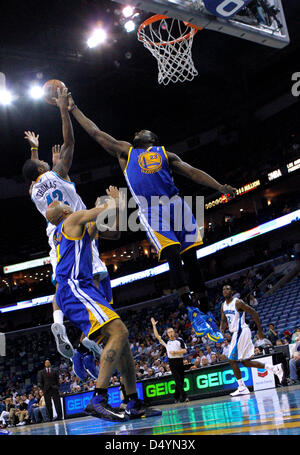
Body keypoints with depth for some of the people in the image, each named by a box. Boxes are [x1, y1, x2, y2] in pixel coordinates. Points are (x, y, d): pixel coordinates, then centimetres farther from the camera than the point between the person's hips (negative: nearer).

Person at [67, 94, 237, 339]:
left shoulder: (166, 154, 23)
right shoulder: (125, 151, 25)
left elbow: (193, 172, 13)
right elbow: (96, 132, 26)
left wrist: (220, 187, 1)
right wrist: (73, 108, 27)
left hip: (176, 206, 1)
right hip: (151, 212, -1)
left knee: (190, 259, -4)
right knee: (173, 256, -18)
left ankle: (205, 313, 3)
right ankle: (193, 311, -14)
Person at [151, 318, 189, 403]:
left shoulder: (180, 340, 9)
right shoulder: (166, 342, 14)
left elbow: (184, 350, 1)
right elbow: (157, 336, 12)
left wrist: (175, 352, -8)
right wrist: (154, 325, 10)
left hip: (180, 361, 0)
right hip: (172, 362, 0)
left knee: (181, 380, 1)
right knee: (178, 380, -10)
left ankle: (176, 398, 12)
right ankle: (184, 397, -13)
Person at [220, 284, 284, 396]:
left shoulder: (238, 302, -14)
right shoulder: (223, 305, 11)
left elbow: (254, 313, -12)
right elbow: (223, 320, 21)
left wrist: (260, 331, -11)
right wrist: (222, 328, -3)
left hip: (241, 332, -9)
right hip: (236, 333, 9)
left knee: (232, 360, -8)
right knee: (245, 361, 11)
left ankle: (242, 388, -1)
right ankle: (274, 368, 15)